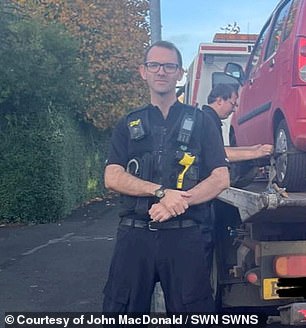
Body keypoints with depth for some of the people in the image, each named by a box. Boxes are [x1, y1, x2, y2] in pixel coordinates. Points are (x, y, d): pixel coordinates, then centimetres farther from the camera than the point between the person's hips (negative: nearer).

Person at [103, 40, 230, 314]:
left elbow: (221, 178, 1)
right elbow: (112, 178, 0)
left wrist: (178, 202, -14)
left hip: (185, 236, -1)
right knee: (121, 310, 6)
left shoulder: (200, 121, 9)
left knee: (191, 311, 2)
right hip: (135, 234, 2)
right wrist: (161, 192, -14)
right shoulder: (129, 125, 13)